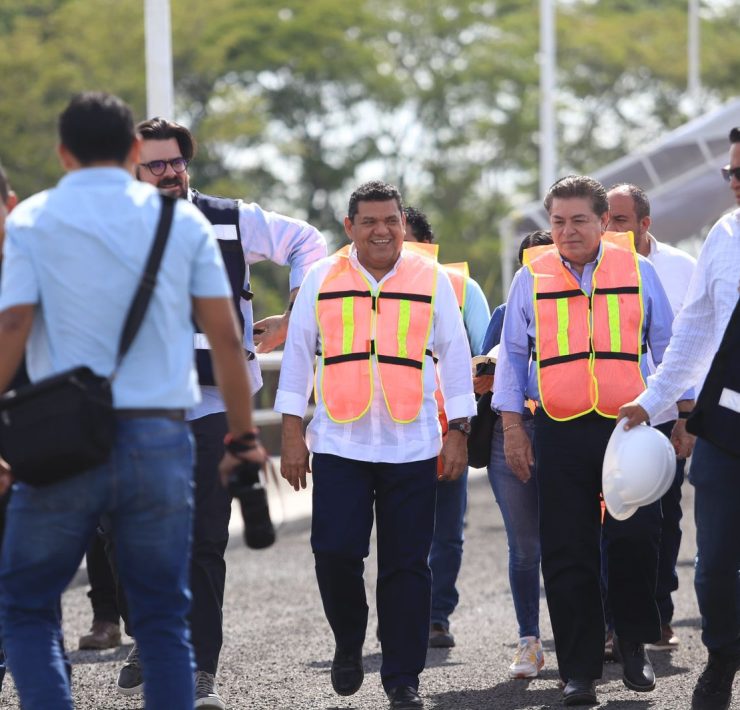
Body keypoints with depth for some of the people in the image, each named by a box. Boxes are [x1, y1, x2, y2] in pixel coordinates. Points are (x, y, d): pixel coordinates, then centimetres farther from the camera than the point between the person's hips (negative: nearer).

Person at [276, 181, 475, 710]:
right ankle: (348, 643, 17)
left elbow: (455, 357, 8)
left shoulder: (432, 280, 6)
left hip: (412, 448, 0)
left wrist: (458, 433, 3)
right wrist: (292, 434, 5)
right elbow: (298, 355, 9)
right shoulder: (321, 279, 7)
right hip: (339, 444, 0)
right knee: (335, 551, -10)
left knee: (406, 566, 1)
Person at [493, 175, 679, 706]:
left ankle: (635, 643, 13)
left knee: (636, 537, -10)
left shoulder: (637, 270, 5)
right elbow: (513, 355, 10)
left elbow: (667, 345, 10)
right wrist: (512, 427, 5)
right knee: (567, 555, 1)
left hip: (629, 426, -1)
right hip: (561, 433, 1)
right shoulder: (532, 278, 6)